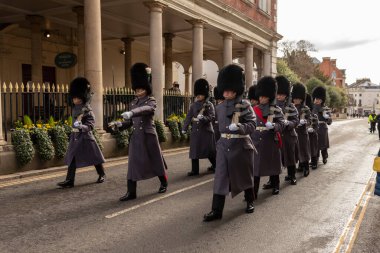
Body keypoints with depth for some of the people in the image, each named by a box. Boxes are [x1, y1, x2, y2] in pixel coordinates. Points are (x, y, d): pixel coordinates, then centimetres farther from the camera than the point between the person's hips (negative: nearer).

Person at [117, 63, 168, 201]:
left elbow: (146, 109, -31)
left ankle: (164, 183, 33)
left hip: (148, 135, -5)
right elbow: (131, 121, 14)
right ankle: (131, 192, 3)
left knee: (155, 161, 10)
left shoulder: (151, 101, -7)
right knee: (133, 164, -1)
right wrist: (121, 124, -6)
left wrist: (131, 113, -47)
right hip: (136, 136, 5)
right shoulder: (133, 103, 11)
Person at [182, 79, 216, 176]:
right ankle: (195, 170, 8)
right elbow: (188, 117, 7)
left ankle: (216, 166, 30)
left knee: (209, 151, 7)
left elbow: (212, 117, -14)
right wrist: (184, 128, 3)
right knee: (194, 151, 1)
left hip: (206, 131, -4)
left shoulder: (209, 105, -4)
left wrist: (202, 118, -31)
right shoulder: (193, 105, 8)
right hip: (195, 131, 4)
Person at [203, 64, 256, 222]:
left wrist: (239, 127, -31)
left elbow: (252, 125, -16)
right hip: (223, 145, 4)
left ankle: (250, 202, 35)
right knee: (220, 177, -2)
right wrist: (223, 139, 12)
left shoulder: (245, 105, -8)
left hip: (241, 146, -3)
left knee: (245, 174, 13)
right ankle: (216, 210, -1)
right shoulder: (220, 107, 6)